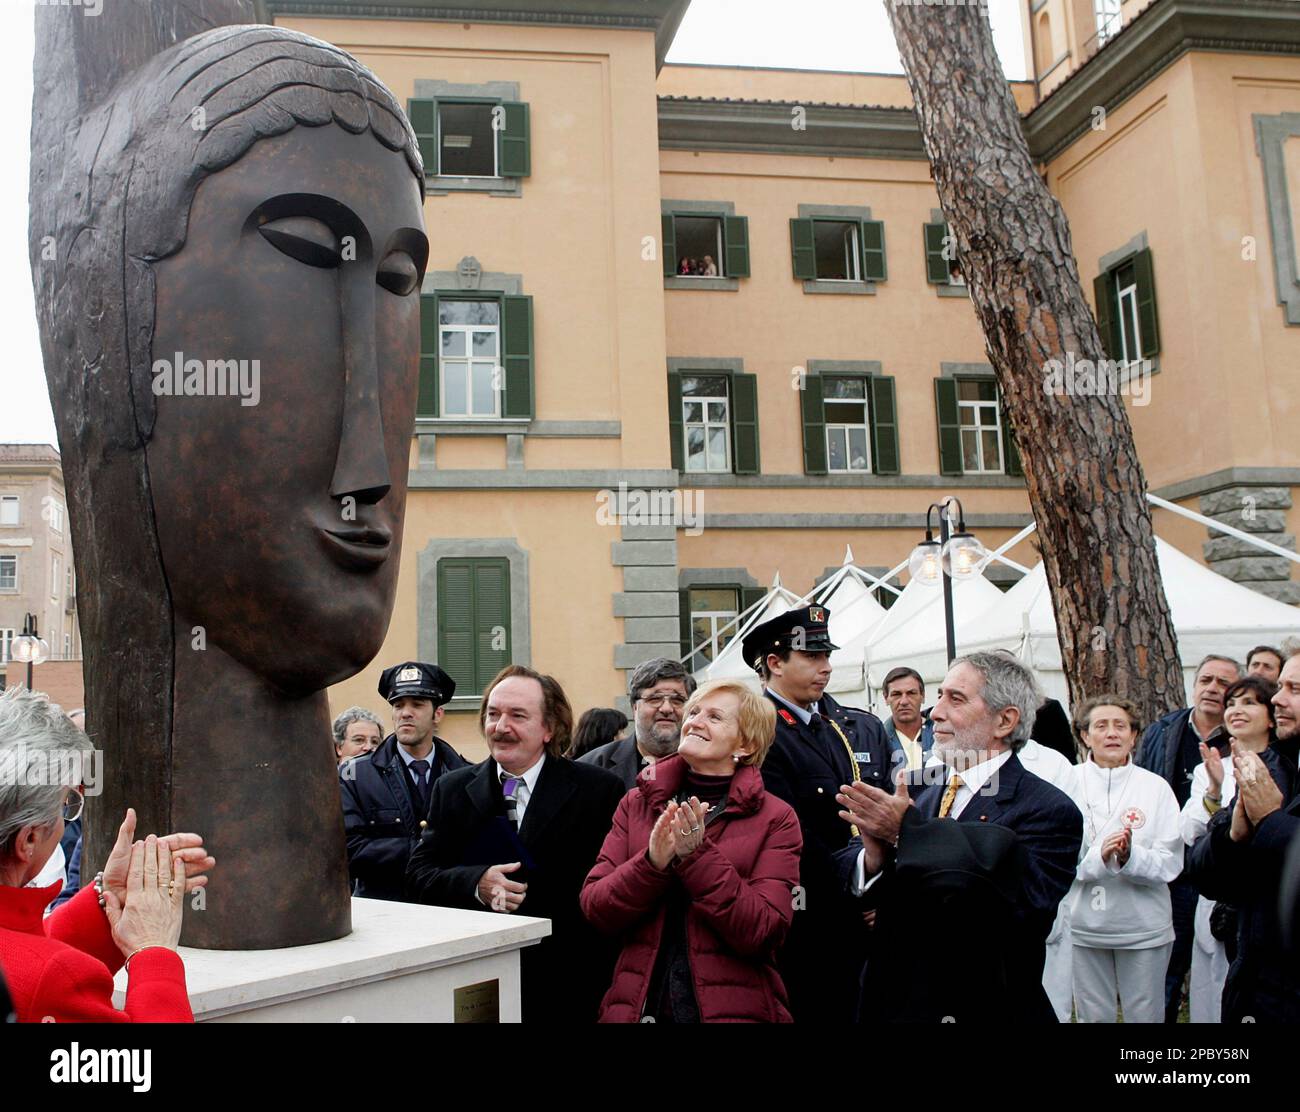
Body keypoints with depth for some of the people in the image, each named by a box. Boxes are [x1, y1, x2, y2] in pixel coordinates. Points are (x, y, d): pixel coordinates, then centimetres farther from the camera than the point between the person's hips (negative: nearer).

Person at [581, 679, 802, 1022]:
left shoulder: (776, 819, -6)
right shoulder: (636, 803, 2)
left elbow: (762, 932, -15)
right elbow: (594, 909, -5)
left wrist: (697, 856, -23)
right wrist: (652, 863, -21)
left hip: (735, 1008, -2)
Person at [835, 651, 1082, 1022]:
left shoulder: (1049, 811, -14)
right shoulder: (922, 799, 2)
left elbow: (1020, 907, -29)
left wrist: (908, 831, -26)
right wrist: (874, 854, -24)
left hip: (987, 1009, -5)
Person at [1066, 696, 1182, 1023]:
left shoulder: (1156, 787, -2)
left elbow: (1171, 863, -6)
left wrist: (1131, 856, -25)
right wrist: (1098, 856, -24)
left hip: (1144, 927, 0)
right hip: (1083, 925, 0)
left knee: (1145, 1015, 11)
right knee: (1092, 1015, 11)